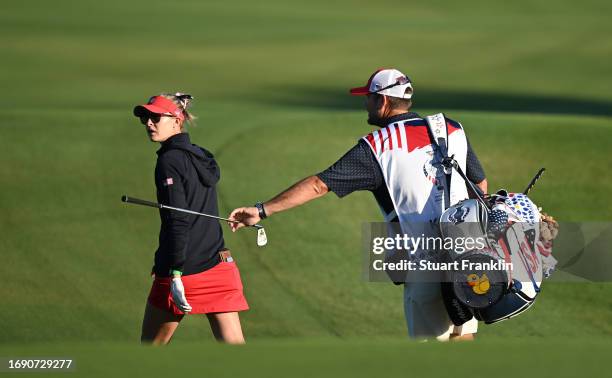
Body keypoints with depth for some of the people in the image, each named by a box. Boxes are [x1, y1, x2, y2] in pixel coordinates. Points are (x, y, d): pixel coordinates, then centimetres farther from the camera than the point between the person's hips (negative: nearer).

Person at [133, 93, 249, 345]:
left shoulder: (170, 160, -9)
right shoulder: (202, 157, 16)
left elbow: (178, 221, -18)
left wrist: (175, 275, -22)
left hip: (183, 269, -7)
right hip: (218, 265, 7)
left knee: (151, 345, 10)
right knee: (234, 346, 0)